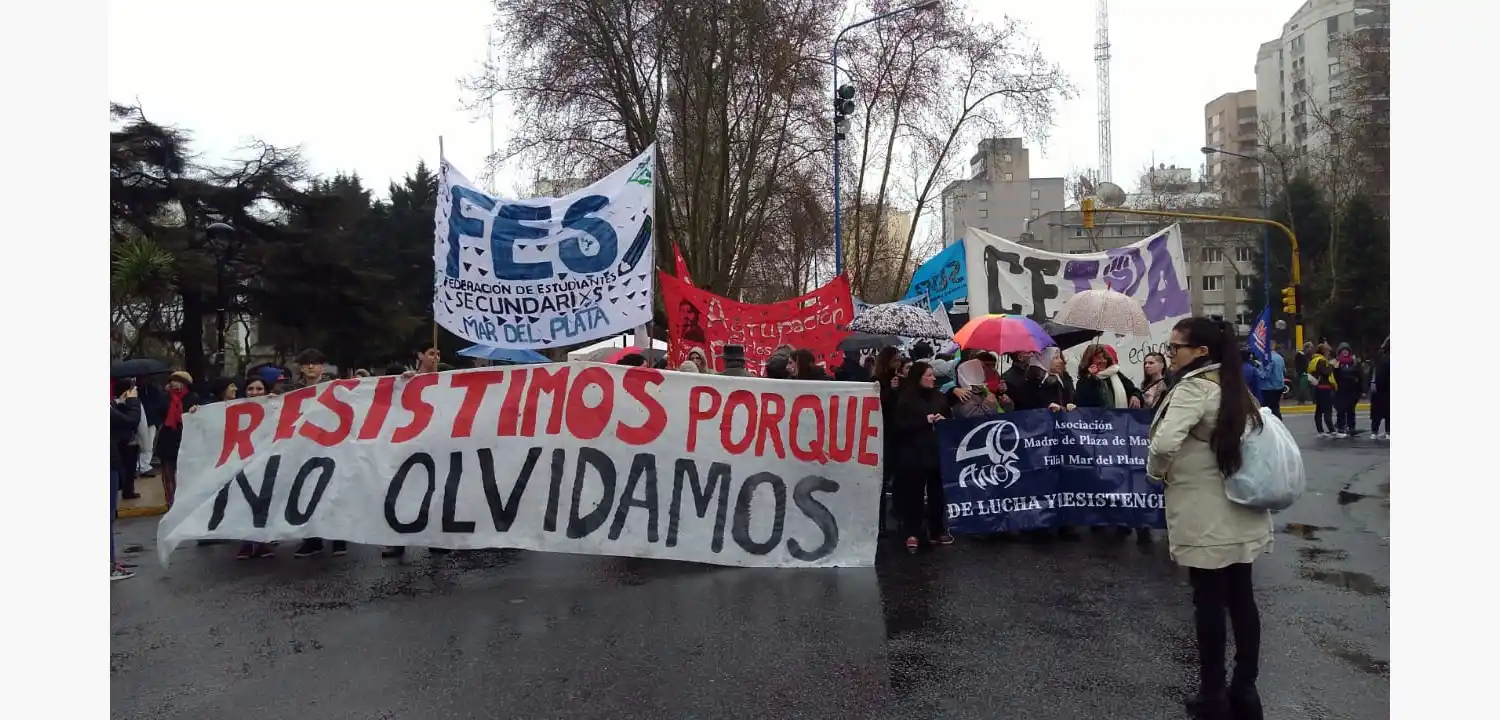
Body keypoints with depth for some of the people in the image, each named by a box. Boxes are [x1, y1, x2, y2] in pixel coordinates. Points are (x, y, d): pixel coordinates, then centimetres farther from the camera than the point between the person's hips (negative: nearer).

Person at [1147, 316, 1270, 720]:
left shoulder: (1194, 387, -16)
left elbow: (1165, 444, -28)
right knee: (1241, 597, 12)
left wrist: (1156, 473, -8)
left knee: (1209, 602, 1)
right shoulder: (1235, 387, 11)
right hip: (1241, 511, 8)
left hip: (1206, 518, -8)